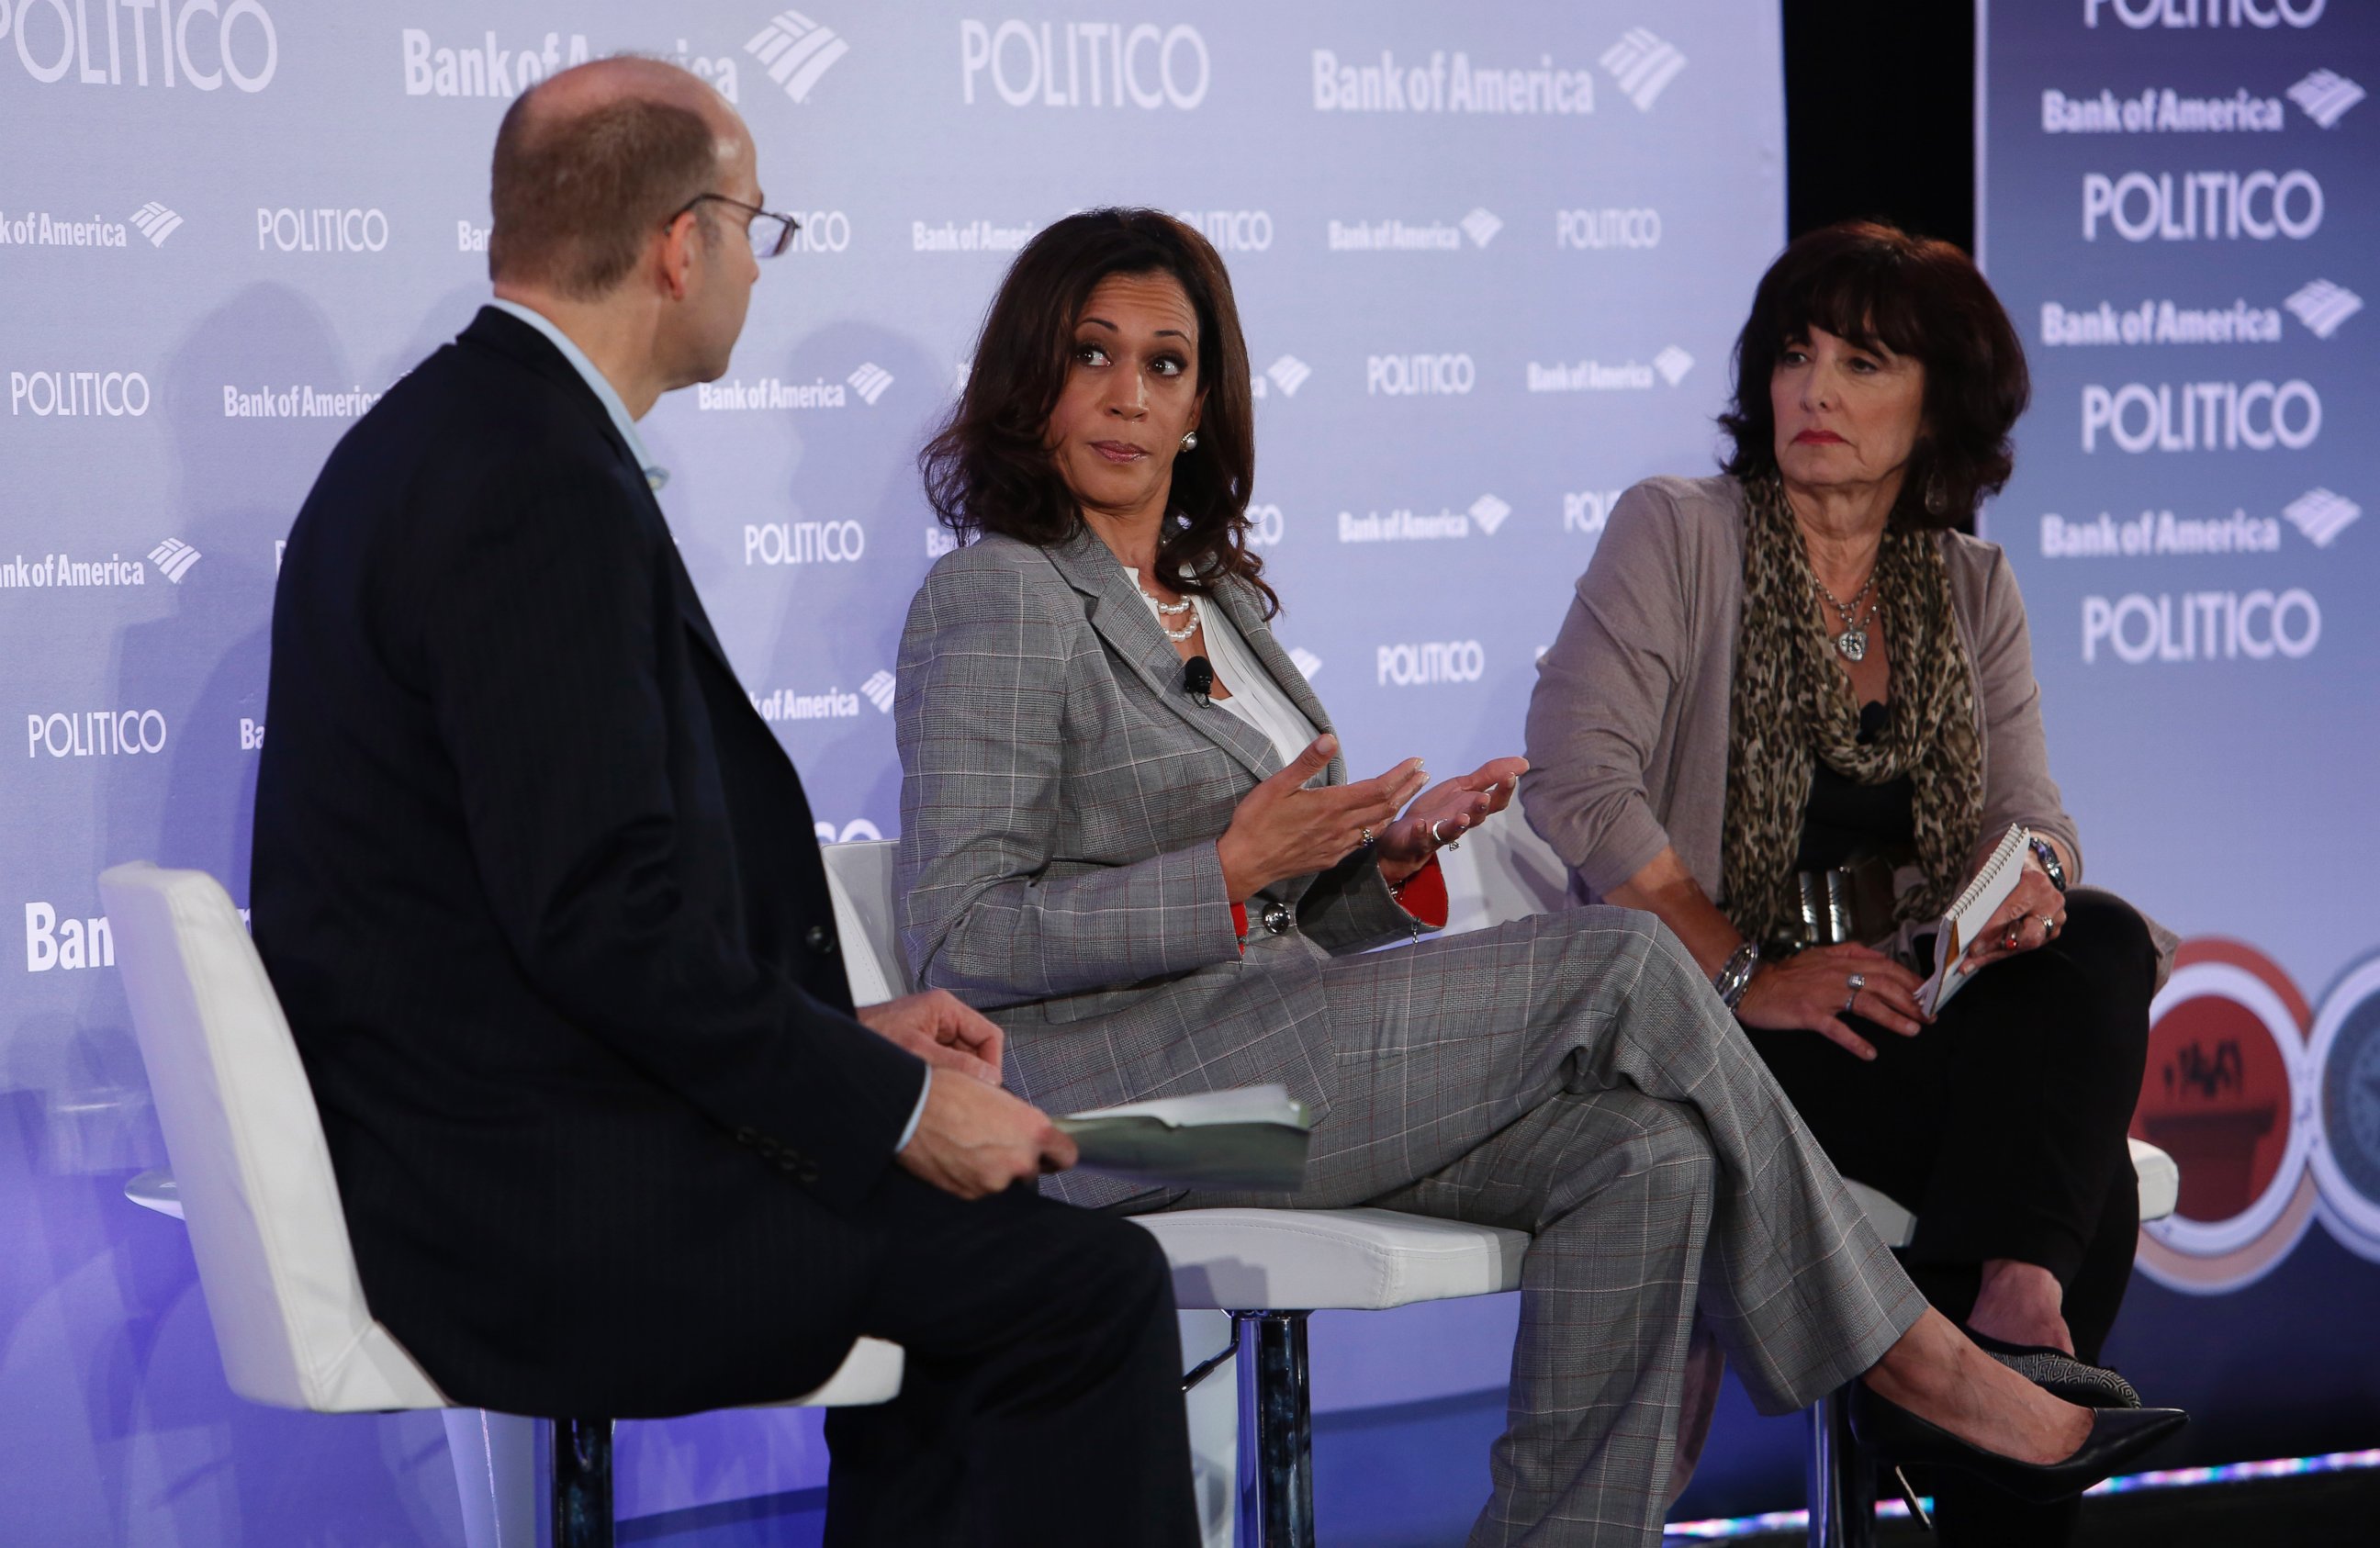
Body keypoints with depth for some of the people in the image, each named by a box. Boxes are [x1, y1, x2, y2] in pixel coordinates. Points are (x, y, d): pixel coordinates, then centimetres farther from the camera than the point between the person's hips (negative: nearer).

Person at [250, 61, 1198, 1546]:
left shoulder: (445, 435, 14)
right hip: (545, 1204, -11)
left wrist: (843, 1035, 14)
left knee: (967, 1253, 20)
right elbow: (600, 914, -24)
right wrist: (893, 1109, -15)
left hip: (472, 1152, 11)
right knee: (1088, 1284, -9)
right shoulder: (541, 490, -18)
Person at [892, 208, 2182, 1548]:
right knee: (1623, 965, -16)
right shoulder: (1000, 602, -5)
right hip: (1116, 1088, -8)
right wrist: (1233, 871, -19)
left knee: (1645, 1157, -19)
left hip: (1265, 1058, 8)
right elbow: (962, 943, -13)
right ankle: (1913, 1360, -6)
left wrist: (1392, 854, 3)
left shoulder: (1220, 602, 21)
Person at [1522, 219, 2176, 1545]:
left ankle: (2014, 1290, -31)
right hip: (1708, 1036, -5)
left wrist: (2034, 873, -19)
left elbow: (2027, 815, 7)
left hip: (1905, 1006, 5)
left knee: (2101, 943, -28)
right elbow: (1574, 783, -12)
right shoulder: (1675, 537, -1)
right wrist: (1748, 975, -19)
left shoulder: (1971, 590, 14)